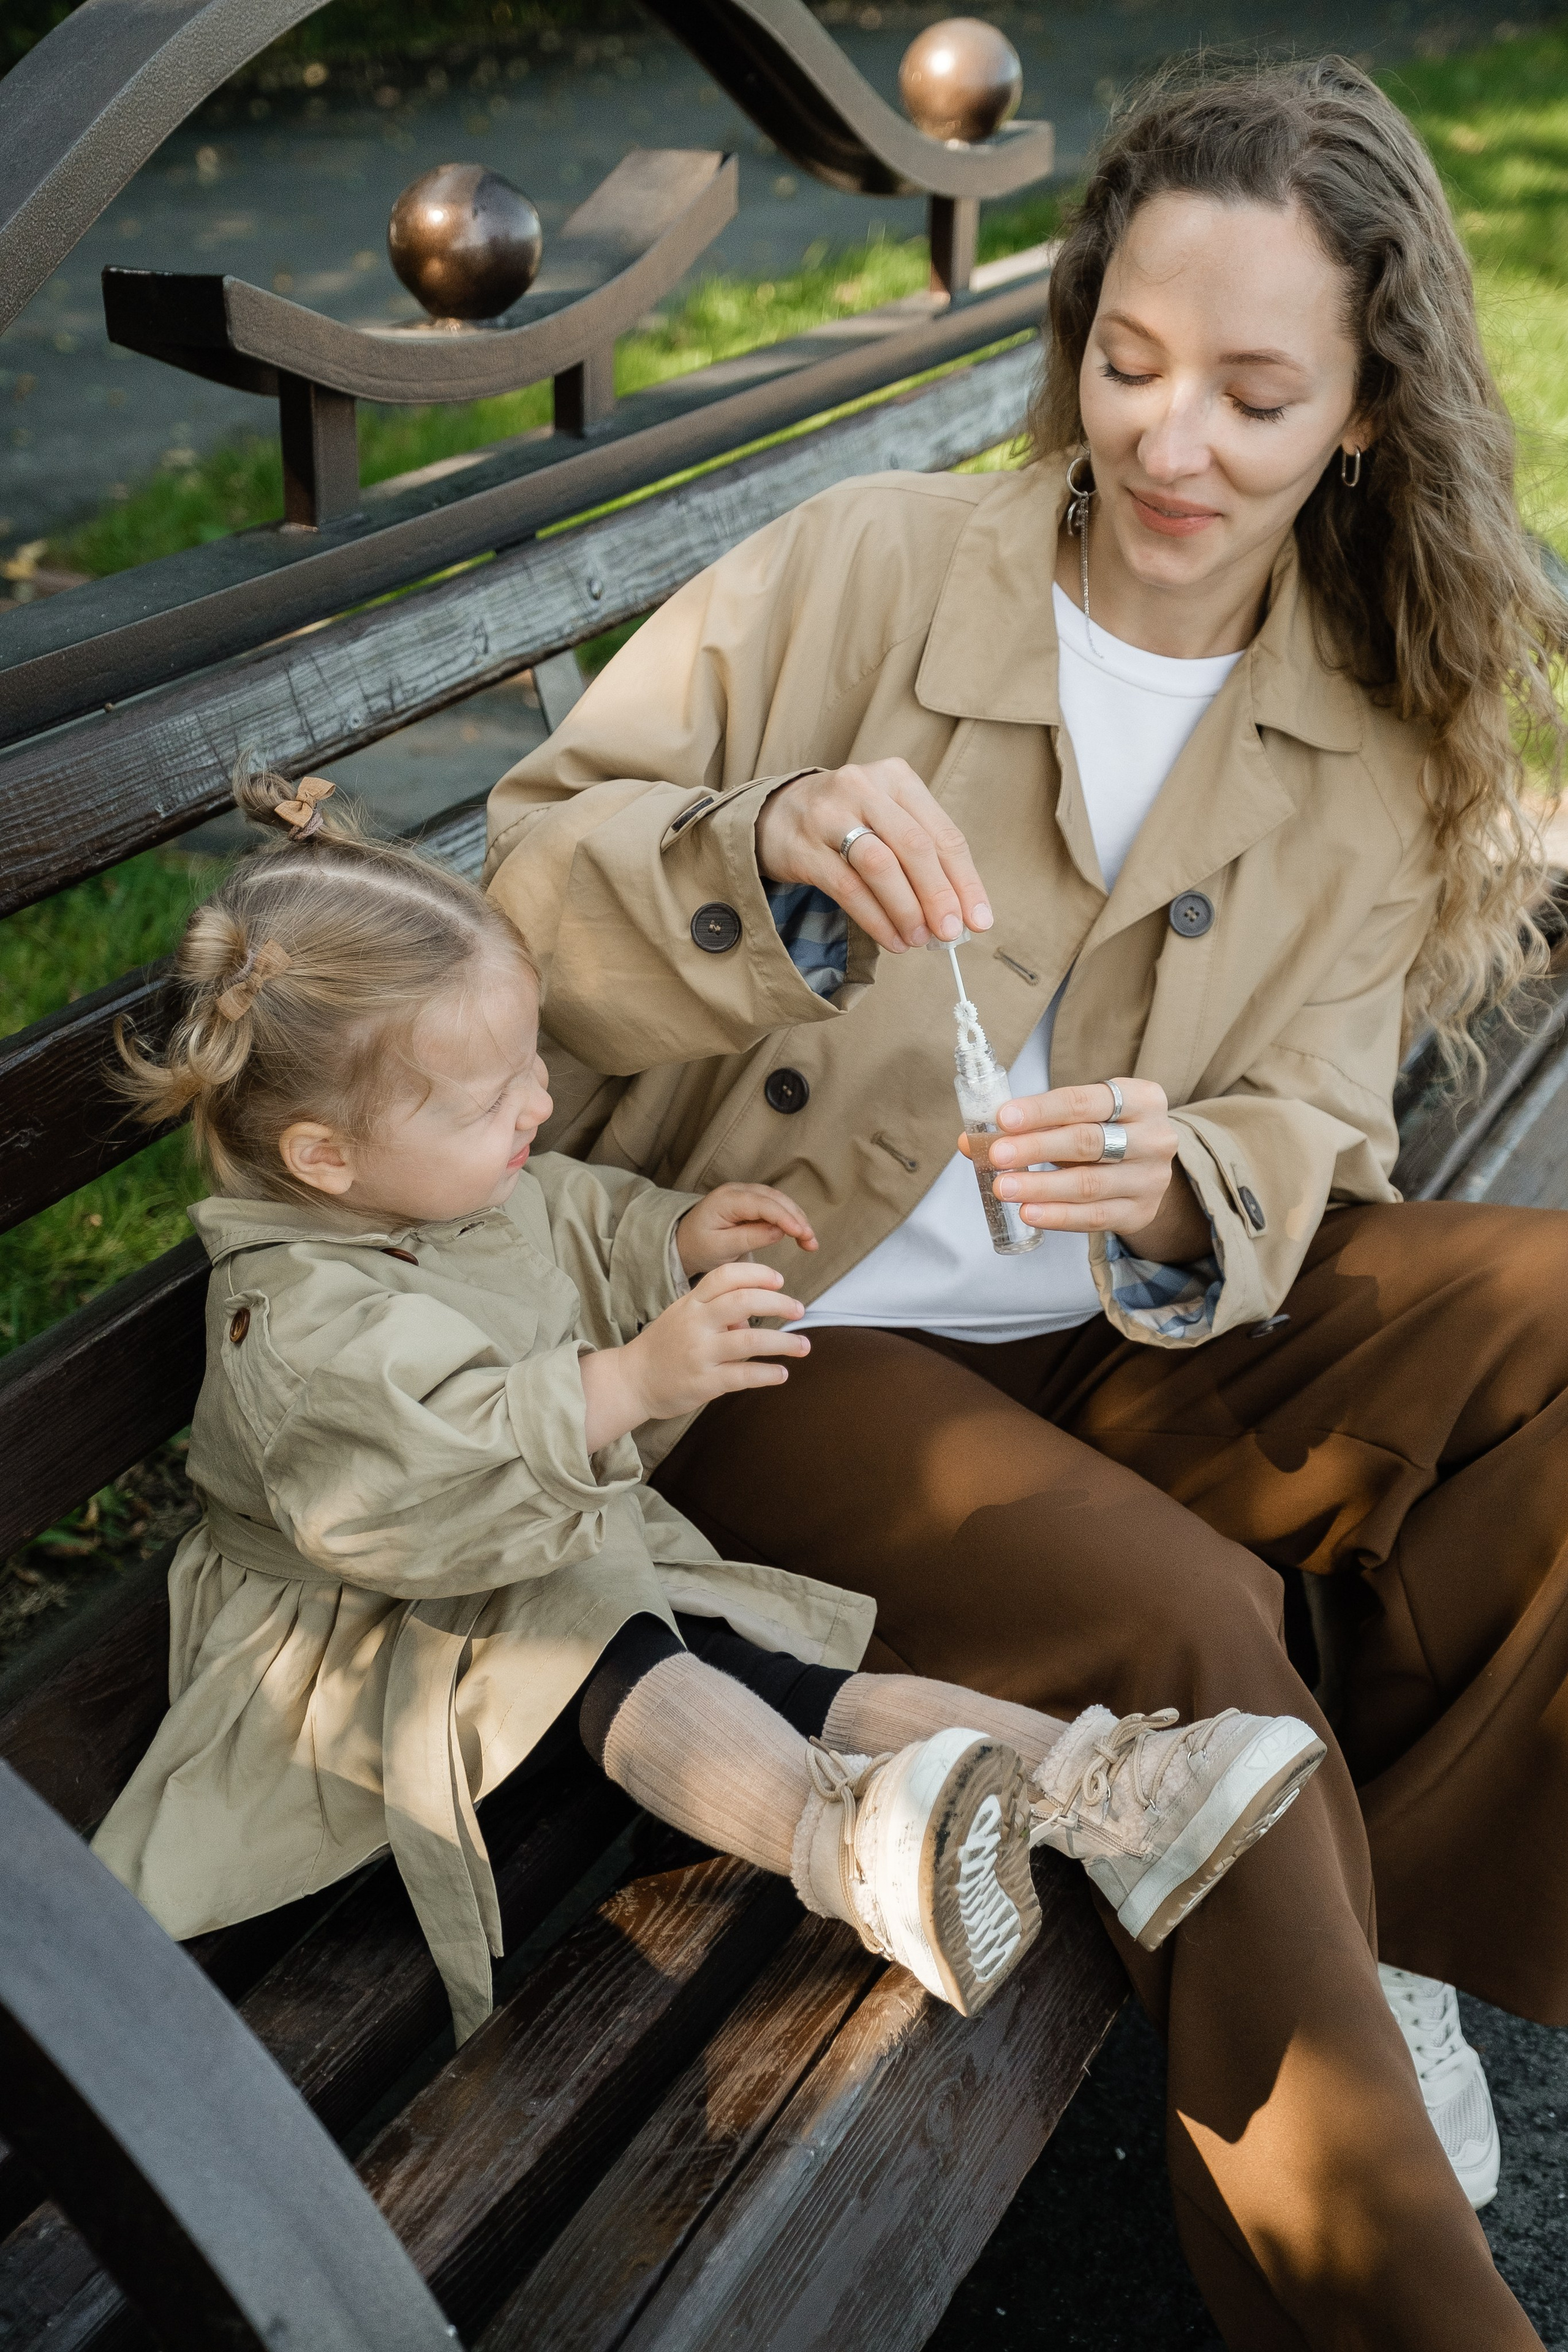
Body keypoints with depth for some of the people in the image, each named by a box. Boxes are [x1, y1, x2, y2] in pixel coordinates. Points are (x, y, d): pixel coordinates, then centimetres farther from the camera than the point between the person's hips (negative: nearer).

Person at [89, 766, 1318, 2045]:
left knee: (778, 1674, -13)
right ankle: (841, 1840, -59)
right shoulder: (300, 1314, -26)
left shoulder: (479, 1190, 2)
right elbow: (420, 1489, -40)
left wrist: (674, 1240, 2)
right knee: (602, 1652, -37)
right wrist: (633, 1384, -44)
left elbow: (581, 1231, 23)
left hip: (576, 1562, 8)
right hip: (369, 1640, -8)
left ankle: (1094, 1788, -27)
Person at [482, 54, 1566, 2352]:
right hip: (796, 1342, -3)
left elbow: (1307, 1131, -1)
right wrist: (764, 851, -30)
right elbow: (533, 863, -8)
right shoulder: (867, 566, -6)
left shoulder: (1379, 737, 5)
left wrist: (1178, 1191, -26)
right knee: (1183, 1623, -28)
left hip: (1129, 1328, 4)